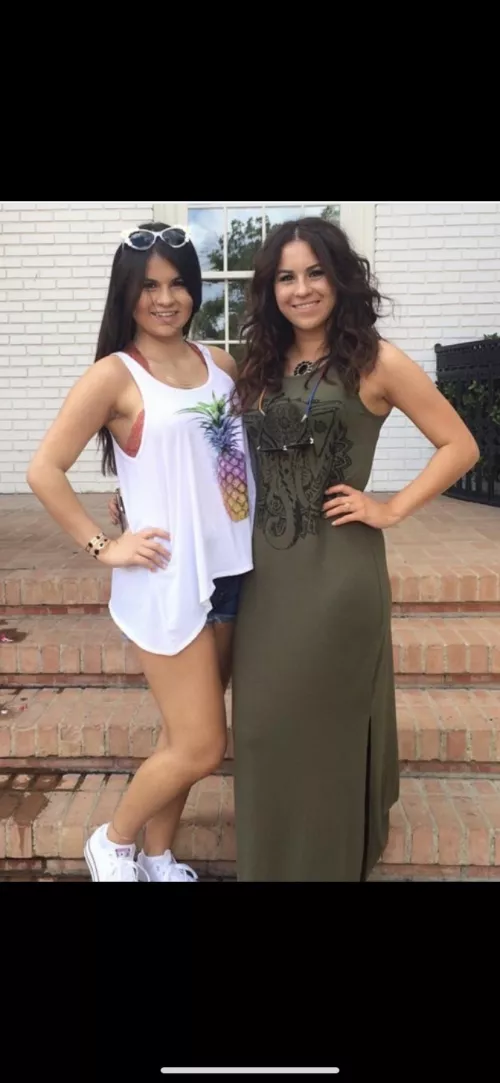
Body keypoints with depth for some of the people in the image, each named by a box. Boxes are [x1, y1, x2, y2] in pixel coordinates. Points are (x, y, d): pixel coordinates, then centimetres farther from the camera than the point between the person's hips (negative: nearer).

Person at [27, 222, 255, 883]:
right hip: (168, 579, -6)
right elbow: (44, 471, -9)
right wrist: (102, 547, -11)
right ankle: (114, 840, 26)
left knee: (186, 735, 15)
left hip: (231, 571, 6)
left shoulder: (221, 364, 8)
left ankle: (158, 859, 35)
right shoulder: (114, 375, -8)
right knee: (201, 748, -1)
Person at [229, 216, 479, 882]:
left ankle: (331, 860, 32)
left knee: (323, 728, 7)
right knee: (264, 725, 14)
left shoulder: (375, 361, -5)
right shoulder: (263, 365, 11)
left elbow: (460, 446, -3)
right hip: (265, 571, 5)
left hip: (336, 572, -5)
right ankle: (270, 860, 38)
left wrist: (391, 510, -10)